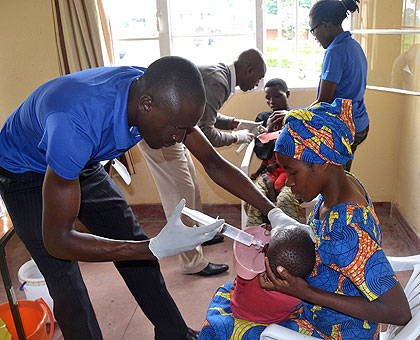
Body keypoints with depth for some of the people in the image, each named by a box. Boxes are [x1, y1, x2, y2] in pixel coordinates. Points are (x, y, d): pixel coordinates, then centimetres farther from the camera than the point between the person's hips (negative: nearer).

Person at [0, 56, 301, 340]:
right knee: (68, 289, -9)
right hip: (26, 173, -5)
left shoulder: (160, 95, -24)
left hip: (84, 163, 5)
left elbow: (214, 163, -13)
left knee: (135, 248, 5)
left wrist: (273, 212, -20)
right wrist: (157, 248, -45)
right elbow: (57, 239, -38)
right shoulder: (77, 123, -45)